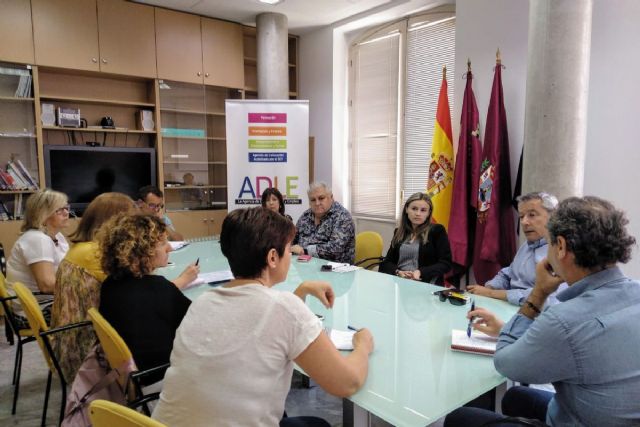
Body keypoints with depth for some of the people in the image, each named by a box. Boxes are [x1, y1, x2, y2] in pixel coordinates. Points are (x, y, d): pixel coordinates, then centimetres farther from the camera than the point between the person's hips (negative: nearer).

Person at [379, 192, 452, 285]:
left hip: (426, 283, -3)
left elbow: (445, 263, -2)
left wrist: (420, 273, -16)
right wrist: (398, 272, -10)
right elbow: (386, 263, 11)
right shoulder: (399, 232, 15)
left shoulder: (437, 230, 3)